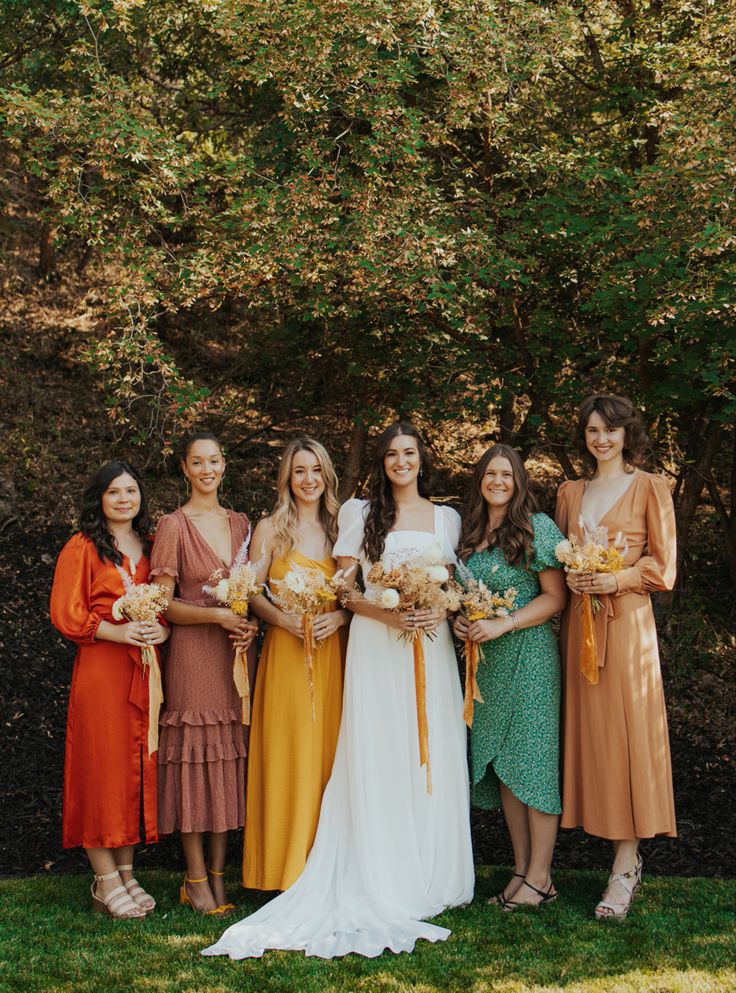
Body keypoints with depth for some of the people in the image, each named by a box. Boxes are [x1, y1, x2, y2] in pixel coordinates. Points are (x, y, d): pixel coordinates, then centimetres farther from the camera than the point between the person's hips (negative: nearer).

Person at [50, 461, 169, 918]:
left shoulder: (152, 547, 15)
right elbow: (65, 615, -6)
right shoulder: (82, 548, 0)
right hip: (100, 671, -5)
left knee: (140, 766, 6)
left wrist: (163, 629, -6)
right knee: (102, 766, -3)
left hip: (146, 671, 5)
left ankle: (126, 872, 16)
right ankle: (106, 881, 5)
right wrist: (117, 631, -18)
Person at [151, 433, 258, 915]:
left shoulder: (241, 523, 13)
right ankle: (196, 880, 5)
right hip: (193, 655, -5)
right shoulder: (174, 526, -2)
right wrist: (218, 615, -17)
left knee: (230, 758, 6)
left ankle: (219, 875, 14)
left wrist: (250, 625, -2)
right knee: (196, 757, -3)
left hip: (237, 653, 5)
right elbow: (163, 603, -5)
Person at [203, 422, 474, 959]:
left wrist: (441, 612, -7)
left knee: (434, 758, 0)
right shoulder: (361, 514, 6)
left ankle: (430, 879, 10)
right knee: (379, 758, -6)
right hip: (376, 647, -2)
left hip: (431, 647, 2)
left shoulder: (447, 518, 14)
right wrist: (387, 613, -13)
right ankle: (385, 882, -1)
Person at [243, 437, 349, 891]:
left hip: (333, 652, 2)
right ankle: (287, 867, 5)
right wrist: (284, 618, -14)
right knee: (287, 755, -4)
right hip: (286, 652, -2)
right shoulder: (270, 529, 4)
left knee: (329, 753, 2)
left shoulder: (340, 528, 11)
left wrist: (338, 617, -9)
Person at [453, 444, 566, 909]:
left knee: (531, 759, -4)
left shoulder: (538, 527, -6)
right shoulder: (470, 534, 13)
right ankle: (521, 869, 16)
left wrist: (502, 625, -17)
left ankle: (540, 876, 3)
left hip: (529, 655, -6)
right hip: (486, 660, 7)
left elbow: (556, 596, -10)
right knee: (501, 765, 8)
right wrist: (461, 618, 1)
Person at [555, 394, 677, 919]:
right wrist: (569, 577, -3)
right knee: (588, 731, 2)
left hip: (628, 620, -5)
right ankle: (628, 859, 11)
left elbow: (663, 564, -1)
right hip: (579, 620, 5)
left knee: (627, 733, -6)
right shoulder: (569, 493, 16)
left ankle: (625, 869, -2)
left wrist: (615, 580, -15)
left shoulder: (649, 487, 2)